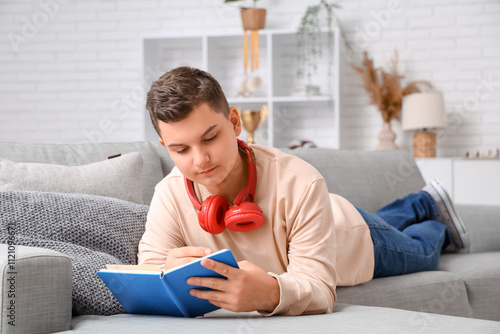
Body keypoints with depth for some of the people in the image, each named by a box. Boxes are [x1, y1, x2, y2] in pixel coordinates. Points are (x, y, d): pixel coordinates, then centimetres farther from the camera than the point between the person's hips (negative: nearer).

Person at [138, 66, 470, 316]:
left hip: (356, 237, -4)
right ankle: (425, 203, 68)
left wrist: (271, 293, -74)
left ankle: (438, 228, 66)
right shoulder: (170, 196, -38)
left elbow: (319, 292, -50)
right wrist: (167, 272, -59)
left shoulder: (299, 184, -49)